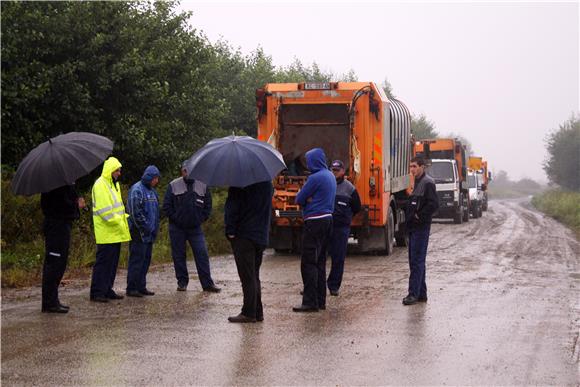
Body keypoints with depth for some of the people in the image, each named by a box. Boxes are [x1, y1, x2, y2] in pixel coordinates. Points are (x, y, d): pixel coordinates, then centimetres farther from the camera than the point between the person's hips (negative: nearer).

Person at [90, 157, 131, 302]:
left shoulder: (114, 184, 18)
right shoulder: (100, 185, -13)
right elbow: (103, 209, -20)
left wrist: (125, 218, 10)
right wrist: (116, 221, -18)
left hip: (116, 232, 10)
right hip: (106, 232, -9)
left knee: (113, 262, 12)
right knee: (103, 262, -7)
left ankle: (107, 290, 19)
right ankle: (97, 292, -3)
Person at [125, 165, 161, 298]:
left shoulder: (151, 190, 16)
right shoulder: (137, 190, -13)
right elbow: (135, 212, -19)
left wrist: (155, 228, 14)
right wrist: (146, 227, -16)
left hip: (149, 233, 9)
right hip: (139, 232, -9)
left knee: (146, 260, 12)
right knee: (136, 260, -6)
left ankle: (141, 287, 19)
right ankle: (131, 288, 0)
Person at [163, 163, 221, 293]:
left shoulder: (202, 186, 4)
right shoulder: (173, 185, -1)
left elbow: (208, 205, 11)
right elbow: (166, 206, 1)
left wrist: (201, 219, 0)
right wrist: (175, 218, -7)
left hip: (195, 228, 1)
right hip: (177, 228, -1)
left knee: (202, 254, -5)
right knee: (179, 255, 4)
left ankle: (207, 283, -2)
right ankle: (182, 282, 15)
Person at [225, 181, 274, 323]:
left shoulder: (239, 184, -11)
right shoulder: (268, 184, 11)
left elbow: (232, 207, -13)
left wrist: (230, 230, -10)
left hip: (243, 235, -7)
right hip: (261, 236, 7)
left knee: (247, 276, -6)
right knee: (254, 275, 14)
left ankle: (249, 313, -5)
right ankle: (257, 312, 14)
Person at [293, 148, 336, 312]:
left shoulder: (315, 178, -16)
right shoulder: (330, 176, 13)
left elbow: (299, 199, -11)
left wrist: (306, 198, 7)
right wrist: (310, 198, -2)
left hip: (315, 222, -9)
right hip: (327, 219, 9)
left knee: (309, 263, -7)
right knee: (320, 262, 14)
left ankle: (310, 302, -8)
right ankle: (320, 300, 19)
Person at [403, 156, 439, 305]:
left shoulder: (427, 182, -12)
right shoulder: (418, 182, 18)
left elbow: (434, 204, -21)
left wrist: (420, 216, -16)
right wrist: (410, 217, 12)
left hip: (421, 228, -10)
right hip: (414, 227, 10)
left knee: (417, 261, -9)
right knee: (415, 261, 12)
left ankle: (414, 293, -7)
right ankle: (421, 293, 18)